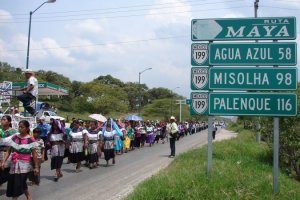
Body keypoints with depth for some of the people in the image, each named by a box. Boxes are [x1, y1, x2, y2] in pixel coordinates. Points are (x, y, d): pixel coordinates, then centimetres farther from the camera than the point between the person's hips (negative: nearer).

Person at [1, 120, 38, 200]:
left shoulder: (31, 140, -9)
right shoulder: (14, 137, 4)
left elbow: (34, 154, -6)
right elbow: (9, 151, 8)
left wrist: (36, 167, -4)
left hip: (24, 166, -5)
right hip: (14, 165, 5)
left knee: (18, 185, -6)